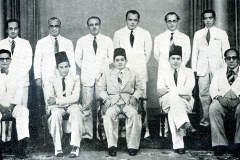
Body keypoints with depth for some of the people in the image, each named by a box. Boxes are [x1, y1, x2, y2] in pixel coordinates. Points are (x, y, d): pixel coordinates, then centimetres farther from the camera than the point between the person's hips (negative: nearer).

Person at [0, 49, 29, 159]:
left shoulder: (14, 75, 16)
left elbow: (19, 91, 6)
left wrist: (12, 105, -11)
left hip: (12, 106, 2)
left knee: (24, 111, -30)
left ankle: (21, 146, -36)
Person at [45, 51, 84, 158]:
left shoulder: (75, 79, 5)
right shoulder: (52, 81, 7)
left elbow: (75, 97, -9)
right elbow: (50, 99, -4)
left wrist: (57, 100, -19)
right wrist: (67, 99, -15)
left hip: (71, 106, 0)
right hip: (57, 107, 0)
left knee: (76, 111, -35)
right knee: (55, 114, -34)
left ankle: (75, 146, -35)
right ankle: (58, 148, -29)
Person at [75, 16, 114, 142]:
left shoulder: (107, 41, 11)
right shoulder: (81, 41, 11)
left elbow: (111, 57, 16)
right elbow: (78, 58, 15)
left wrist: (104, 69, 7)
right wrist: (85, 69, 7)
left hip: (102, 76, 0)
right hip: (87, 78, 0)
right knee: (87, 107, -5)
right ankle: (87, 134, 0)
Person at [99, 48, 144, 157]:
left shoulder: (134, 75, 21)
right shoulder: (106, 75, 21)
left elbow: (139, 89, 17)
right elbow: (102, 90, 16)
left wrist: (134, 97, -4)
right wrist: (106, 99, -4)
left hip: (128, 102, 0)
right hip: (112, 101, 0)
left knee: (133, 114, -34)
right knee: (110, 114, -35)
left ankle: (133, 145, -28)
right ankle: (112, 145, -31)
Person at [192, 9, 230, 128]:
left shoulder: (222, 34, 11)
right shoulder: (198, 34, 16)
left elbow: (226, 52, 9)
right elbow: (194, 52, 14)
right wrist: (194, 69, 5)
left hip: (217, 68, -1)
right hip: (202, 68, 1)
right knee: (203, 94, -6)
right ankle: (205, 120, -1)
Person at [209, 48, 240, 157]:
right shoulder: (219, 73, 25)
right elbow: (213, 89, 10)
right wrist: (219, 97, -12)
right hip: (222, 100, 2)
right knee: (213, 108, -33)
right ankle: (219, 143, -28)